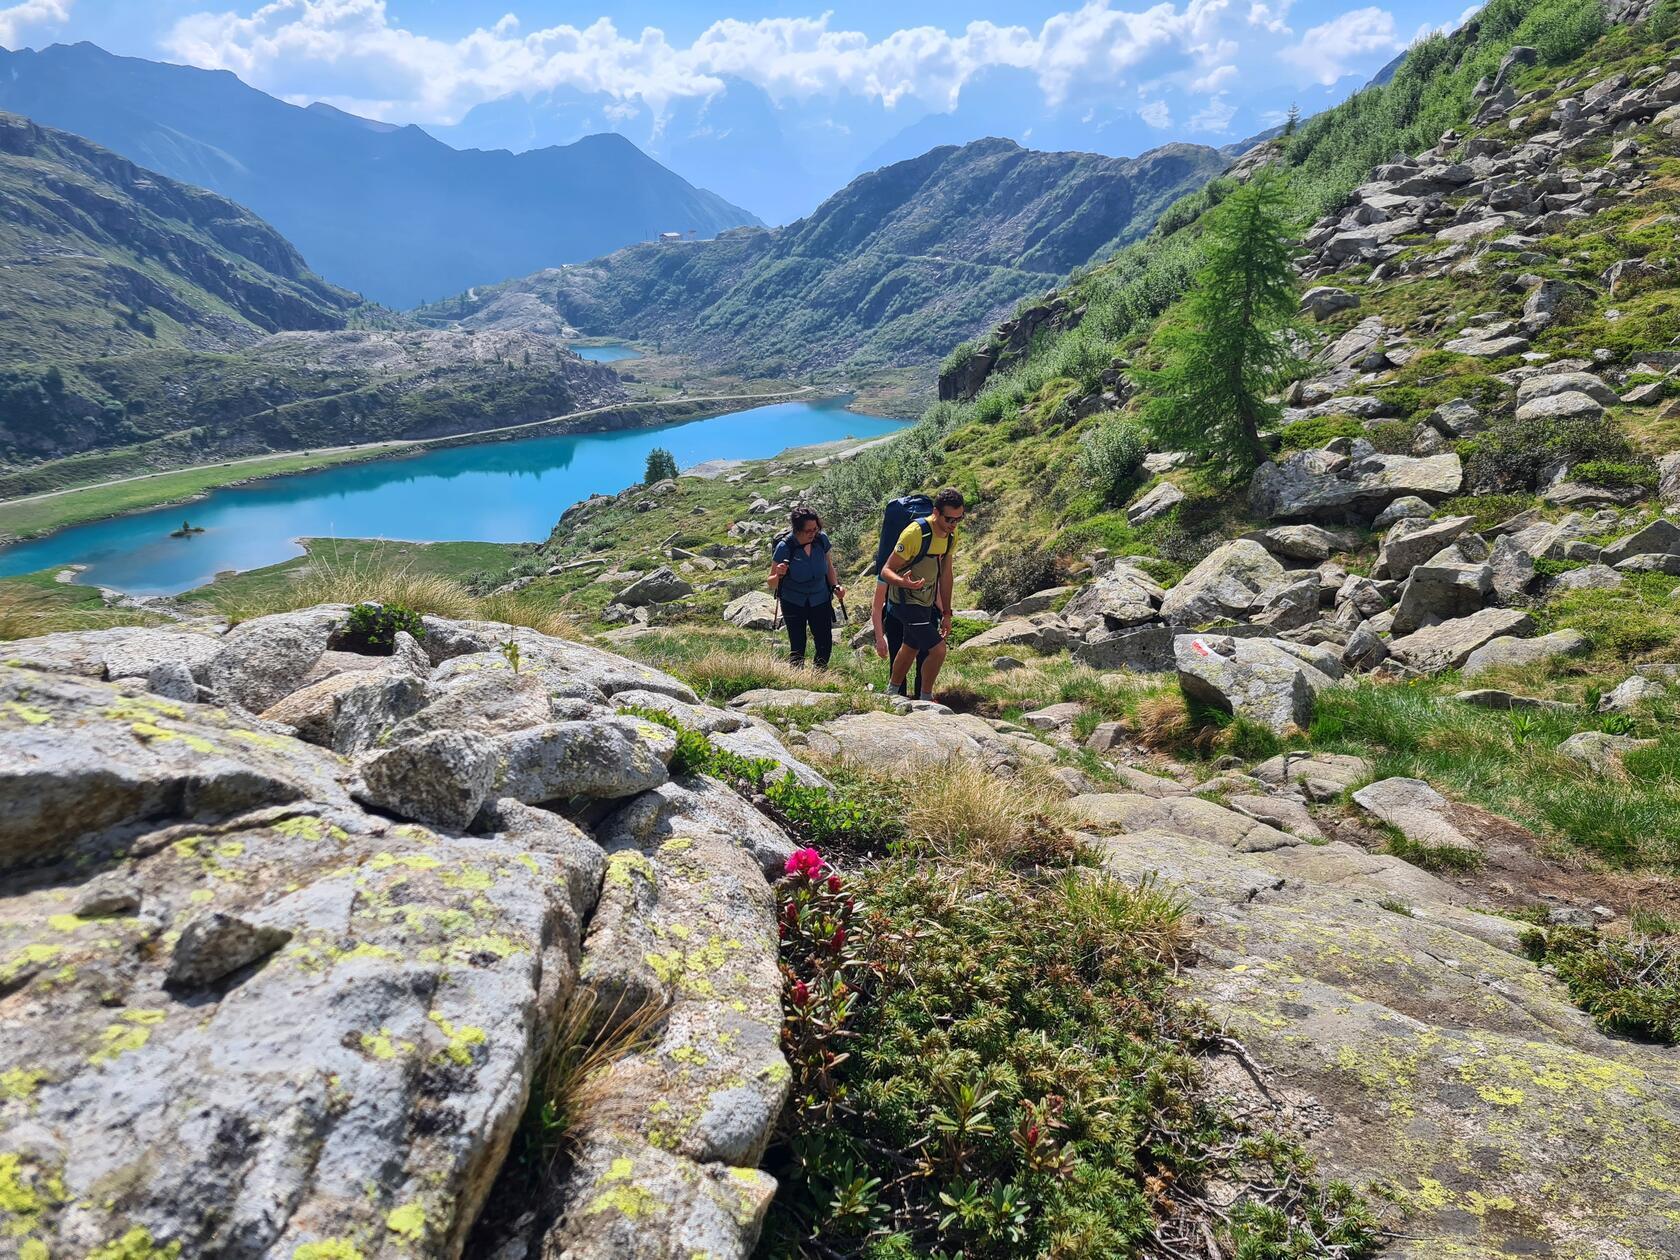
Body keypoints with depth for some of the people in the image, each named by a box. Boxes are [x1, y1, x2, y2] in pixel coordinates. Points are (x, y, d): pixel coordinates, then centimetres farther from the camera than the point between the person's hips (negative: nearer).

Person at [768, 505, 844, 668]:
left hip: (821, 601, 3)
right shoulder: (784, 547, -21)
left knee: (825, 644, 6)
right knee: (797, 648, -2)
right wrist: (779, 575, -36)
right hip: (794, 604, -3)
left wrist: (835, 586, -6)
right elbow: (771, 583, -14)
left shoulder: (822, 539, -12)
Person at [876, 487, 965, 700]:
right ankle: (925, 699, 4)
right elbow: (886, 570, -23)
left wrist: (946, 614, 10)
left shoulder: (951, 534, -2)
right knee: (938, 649, -16)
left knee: (910, 649, 23)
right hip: (906, 602, -8)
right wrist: (904, 582, -45)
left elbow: (946, 574, 9)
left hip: (926, 603, 8)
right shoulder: (915, 533, -26)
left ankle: (893, 693, 43)